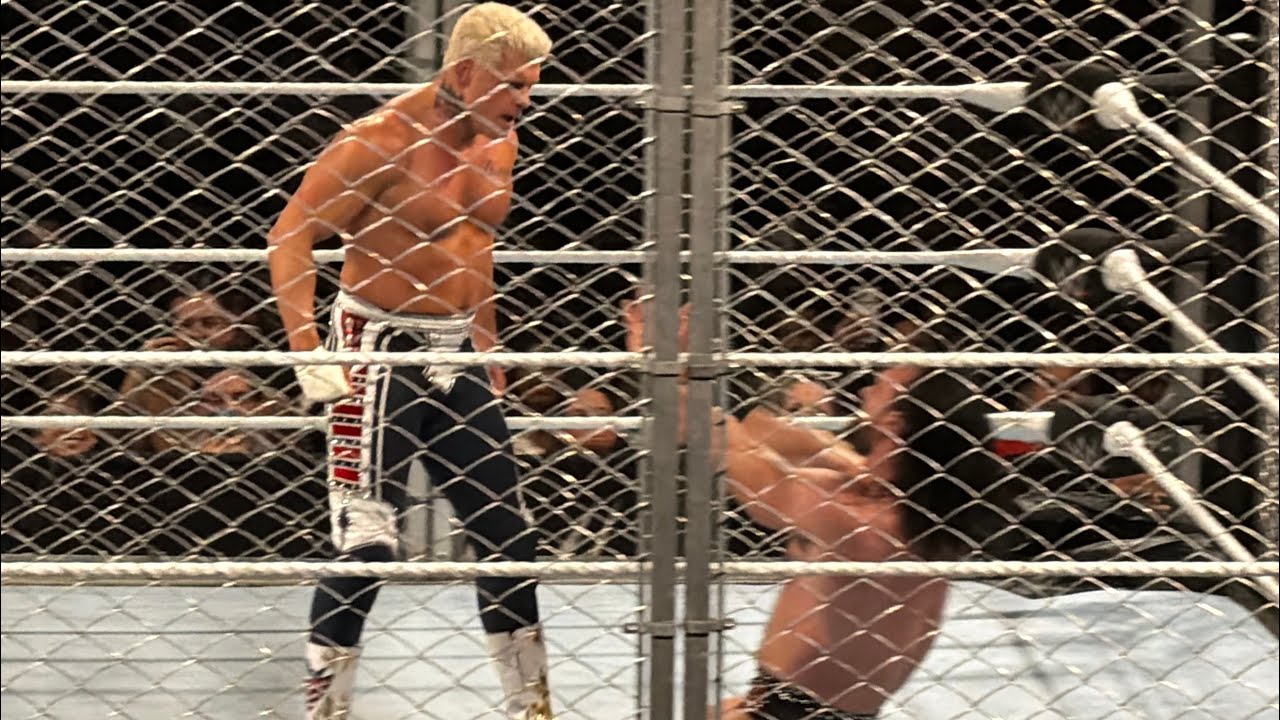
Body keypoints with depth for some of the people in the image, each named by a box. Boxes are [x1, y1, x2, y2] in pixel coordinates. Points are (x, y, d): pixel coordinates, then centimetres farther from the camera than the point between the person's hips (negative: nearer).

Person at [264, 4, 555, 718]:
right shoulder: (382, 140, -18)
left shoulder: (499, 143, 6)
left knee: (506, 529, 10)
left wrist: (488, 356, 21)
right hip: (380, 348, -8)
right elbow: (291, 234, -18)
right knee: (368, 537, -10)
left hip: (455, 350, 8)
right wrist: (306, 350, -26)